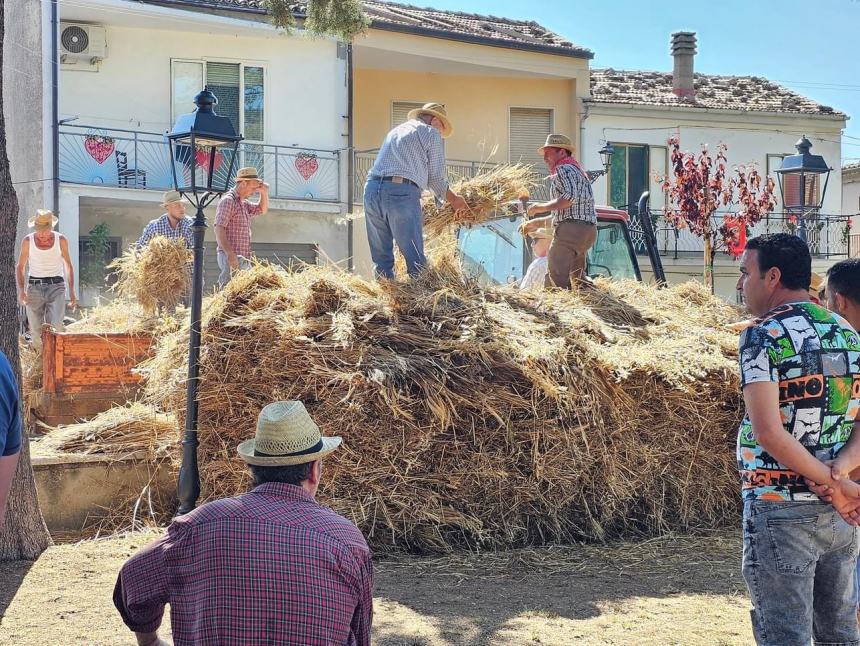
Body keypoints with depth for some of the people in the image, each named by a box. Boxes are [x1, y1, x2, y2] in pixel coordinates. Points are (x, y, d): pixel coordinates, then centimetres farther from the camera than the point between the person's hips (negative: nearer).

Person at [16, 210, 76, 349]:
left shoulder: (61, 240, 1)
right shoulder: (28, 241, 1)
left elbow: (68, 265, 12)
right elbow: (20, 267, 8)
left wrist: (71, 290, 7)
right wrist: (20, 290, -7)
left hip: (56, 286, -1)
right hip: (34, 286, 1)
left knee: (56, 326, -21)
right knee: (36, 331, -2)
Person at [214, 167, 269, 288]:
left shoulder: (244, 204, 19)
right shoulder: (228, 201, -8)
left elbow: (262, 210, 34)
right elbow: (219, 229, -17)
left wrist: (264, 193, 15)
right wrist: (230, 254, -25)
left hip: (244, 258, 9)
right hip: (232, 258, -9)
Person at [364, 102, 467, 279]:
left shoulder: (395, 131, 31)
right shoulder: (432, 134, 10)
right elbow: (436, 177, 10)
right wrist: (453, 200, 27)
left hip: (371, 188, 7)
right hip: (402, 193, -6)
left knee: (381, 258, 10)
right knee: (415, 259, -3)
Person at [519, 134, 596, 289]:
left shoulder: (563, 169, -2)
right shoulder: (576, 169, 29)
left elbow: (570, 197, -21)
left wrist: (541, 207, -12)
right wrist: (535, 223, 29)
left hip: (571, 229, -10)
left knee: (555, 279, -15)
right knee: (577, 278, 15)